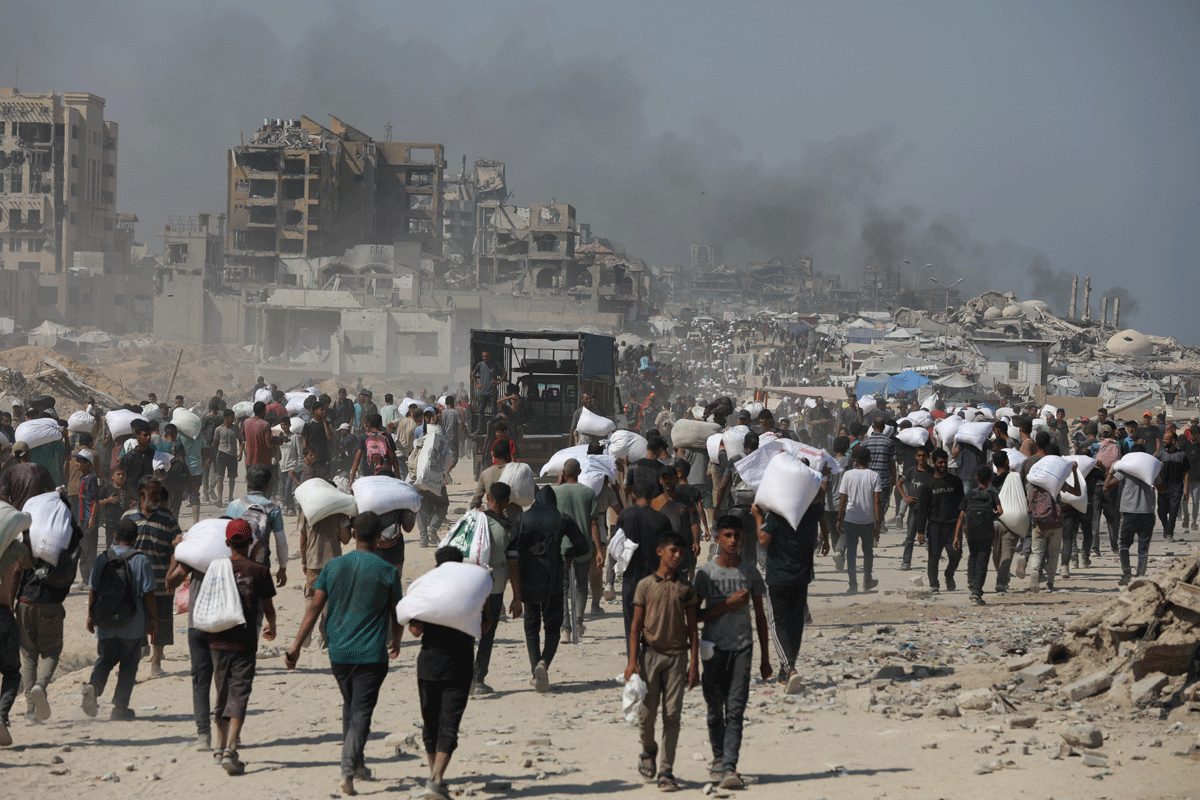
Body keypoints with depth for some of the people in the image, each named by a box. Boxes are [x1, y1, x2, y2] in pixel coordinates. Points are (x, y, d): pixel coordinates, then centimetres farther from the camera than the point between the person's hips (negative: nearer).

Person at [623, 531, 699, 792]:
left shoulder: (686, 589, 6)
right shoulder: (645, 585, 3)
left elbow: (692, 629, 7)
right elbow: (636, 626, 3)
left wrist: (694, 664, 1)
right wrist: (633, 661, -4)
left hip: (677, 655, 1)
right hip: (650, 653, -1)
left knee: (672, 715, -2)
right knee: (646, 712, -4)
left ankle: (666, 771, 2)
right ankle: (648, 750, 26)